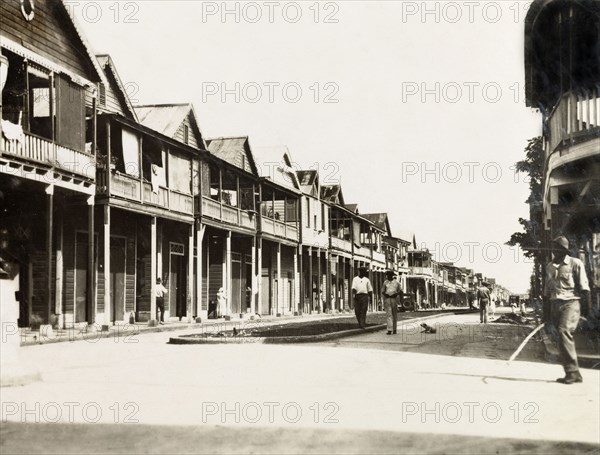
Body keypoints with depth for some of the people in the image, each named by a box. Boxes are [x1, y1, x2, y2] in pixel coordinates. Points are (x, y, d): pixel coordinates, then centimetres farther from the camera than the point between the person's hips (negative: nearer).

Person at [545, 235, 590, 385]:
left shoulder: (575, 263, -1)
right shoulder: (549, 266, 15)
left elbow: (584, 287, -2)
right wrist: (546, 310, 18)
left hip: (570, 303, -6)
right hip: (555, 304, 6)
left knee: (564, 331, -24)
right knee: (563, 337, 5)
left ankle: (572, 371, -21)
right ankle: (573, 374, 10)